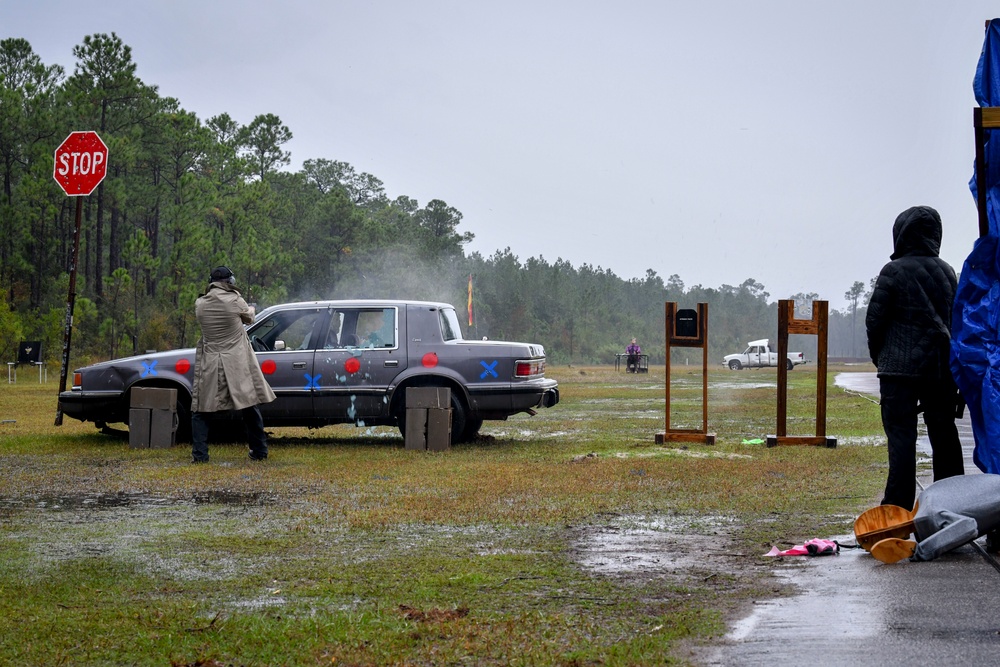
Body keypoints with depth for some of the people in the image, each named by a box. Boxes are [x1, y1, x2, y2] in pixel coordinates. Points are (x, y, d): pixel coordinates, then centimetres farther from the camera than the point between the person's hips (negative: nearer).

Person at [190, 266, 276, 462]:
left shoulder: (200, 304, -3)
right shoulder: (235, 301, -10)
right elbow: (249, 319, 8)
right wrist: (251, 309, 31)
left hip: (209, 365, 1)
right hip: (237, 364, -1)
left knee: (201, 408, 10)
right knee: (250, 407, 12)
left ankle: (199, 454, 1)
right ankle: (259, 451, 19)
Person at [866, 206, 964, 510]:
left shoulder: (894, 271, -7)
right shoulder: (947, 272, 10)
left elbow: (875, 319, -5)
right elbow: (957, 321, 14)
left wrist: (878, 356, 11)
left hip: (900, 367, -5)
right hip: (942, 367, 5)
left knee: (901, 436, -6)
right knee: (944, 436, 9)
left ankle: (898, 506, -10)